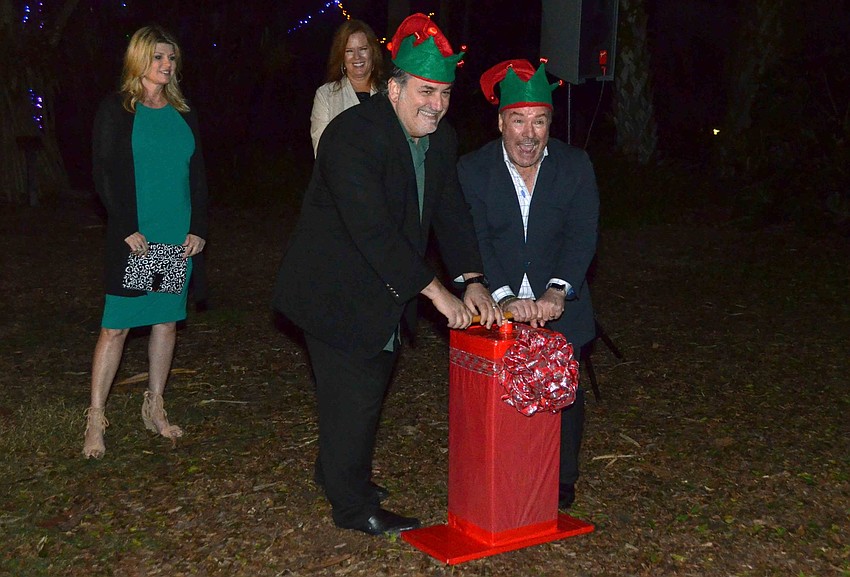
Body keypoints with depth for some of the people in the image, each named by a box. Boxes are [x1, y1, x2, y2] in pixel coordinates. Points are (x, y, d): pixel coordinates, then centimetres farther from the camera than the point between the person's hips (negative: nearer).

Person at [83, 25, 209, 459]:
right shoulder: (116, 110, -2)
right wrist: (127, 229, -14)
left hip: (179, 238, 5)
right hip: (133, 238, -5)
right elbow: (104, 174, -6)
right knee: (116, 326, -4)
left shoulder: (183, 114, 12)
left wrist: (198, 227, 1)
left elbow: (198, 175, 12)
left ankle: (154, 408, 23)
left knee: (167, 321, 10)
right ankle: (95, 419, 5)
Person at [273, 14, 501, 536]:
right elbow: (372, 229, -32)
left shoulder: (441, 140, 1)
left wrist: (474, 282, -12)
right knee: (354, 393, -1)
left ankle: (337, 470, 42)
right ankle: (353, 504, 17)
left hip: (386, 292, 8)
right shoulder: (353, 134, -26)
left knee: (370, 384, 20)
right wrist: (436, 291, -29)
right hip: (337, 292, -8)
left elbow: (452, 214, 2)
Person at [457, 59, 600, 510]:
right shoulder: (473, 169, -6)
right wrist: (505, 297, -29)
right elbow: (476, 239, -15)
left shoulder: (575, 165, -4)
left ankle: (562, 480, 29)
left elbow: (582, 235, -12)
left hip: (559, 304, 1)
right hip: (498, 306, -1)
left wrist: (558, 291, -28)